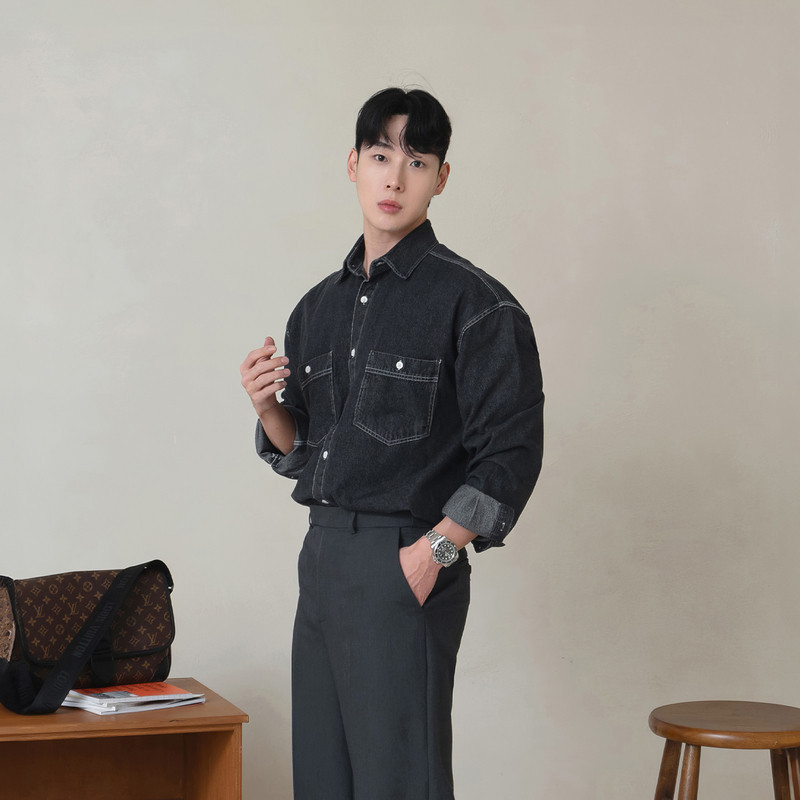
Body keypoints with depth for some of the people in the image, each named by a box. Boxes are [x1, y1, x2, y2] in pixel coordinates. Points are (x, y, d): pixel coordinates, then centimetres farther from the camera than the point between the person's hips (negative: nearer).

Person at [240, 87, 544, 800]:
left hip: (408, 570, -7)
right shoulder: (321, 305, 14)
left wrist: (434, 552, -16)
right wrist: (267, 407, -1)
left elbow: (510, 455, -10)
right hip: (322, 556, 7)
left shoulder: (474, 303, -7)